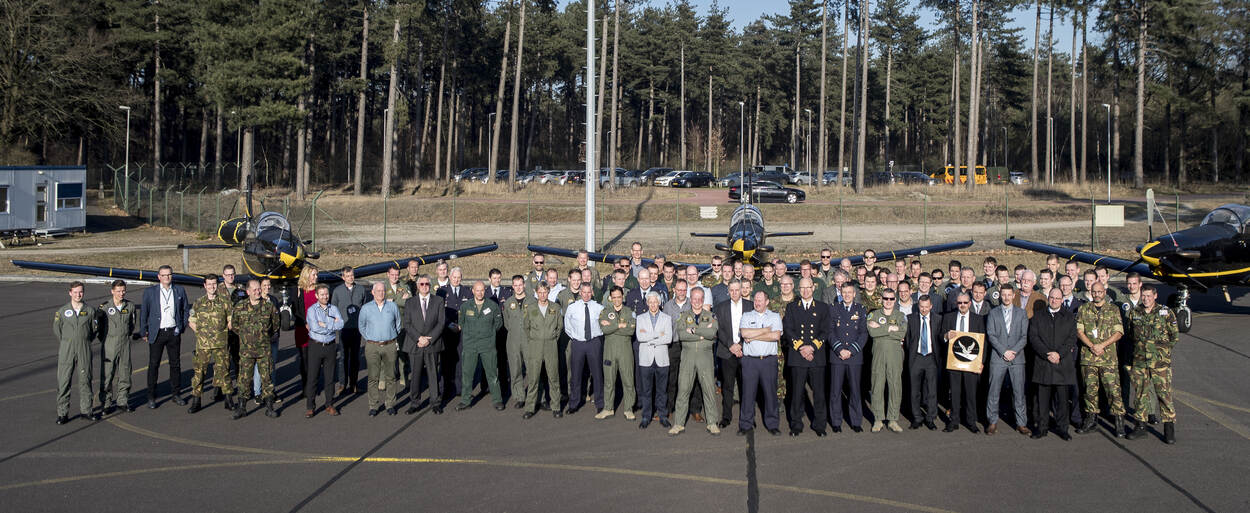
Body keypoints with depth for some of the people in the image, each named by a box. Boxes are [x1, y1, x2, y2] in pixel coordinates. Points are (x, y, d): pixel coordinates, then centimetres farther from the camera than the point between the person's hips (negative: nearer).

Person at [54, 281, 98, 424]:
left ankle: (86, 409, 18)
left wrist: (84, 342, 10)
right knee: (63, 381, -2)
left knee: (85, 380, 6)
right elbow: (56, 330, 10)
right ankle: (62, 413, 5)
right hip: (66, 350, -1)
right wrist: (67, 343, 11)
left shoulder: (90, 310, 2)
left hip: (84, 350, 1)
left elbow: (94, 330, 12)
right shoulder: (62, 311, 1)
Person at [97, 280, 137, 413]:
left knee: (125, 373, 7)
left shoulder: (130, 306, 4)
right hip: (109, 346, -3)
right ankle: (106, 403, 10)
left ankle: (122, 401, 19)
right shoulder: (104, 307, -7)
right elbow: (97, 324, 3)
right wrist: (103, 338, 3)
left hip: (125, 345, 3)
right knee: (107, 374, 0)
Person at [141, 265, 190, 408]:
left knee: (175, 364, 8)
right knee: (153, 365, 1)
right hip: (157, 333, -2)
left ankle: (176, 394, 19)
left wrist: (182, 327, 8)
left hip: (173, 332, 2)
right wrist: (144, 332, -1)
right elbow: (144, 313, 2)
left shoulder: (179, 291, 4)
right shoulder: (150, 292, -1)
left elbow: (186, 309, 14)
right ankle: (151, 397, 9)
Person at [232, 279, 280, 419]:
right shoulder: (239, 307, 0)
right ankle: (241, 408, 11)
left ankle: (269, 407, 11)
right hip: (246, 350, 0)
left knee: (266, 378, 3)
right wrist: (245, 335, 12)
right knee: (244, 379, 2)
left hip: (264, 350, 0)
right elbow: (234, 325, 13)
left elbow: (275, 325, 14)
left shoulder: (269, 306, 0)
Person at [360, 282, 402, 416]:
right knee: (373, 377, -2)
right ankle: (373, 406, 4)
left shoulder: (393, 306, 6)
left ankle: (390, 404, 10)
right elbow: (362, 327, 15)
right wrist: (370, 340, 9)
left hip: (390, 345, 1)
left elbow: (398, 325, 15)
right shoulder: (366, 308, 4)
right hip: (372, 346, -1)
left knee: (390, 376, 3)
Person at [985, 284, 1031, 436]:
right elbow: (991, 335, 0)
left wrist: (1014, 351, -10)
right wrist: (1003, 351, -11)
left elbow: (1024, 336, 3)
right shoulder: (993, 313, 8)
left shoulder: (1022, 313, 10)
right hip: (998, 357, 0)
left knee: (1019, 391, 1)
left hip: (1017, 357, 0)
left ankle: (1021, 423, 8)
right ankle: (992, 422, 7)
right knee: (993, 391, -1)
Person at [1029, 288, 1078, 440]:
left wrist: (1059, 354, -11)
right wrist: (1047, 354, -11)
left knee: (1063, 397, 1)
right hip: (1042, 363, 0)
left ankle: (1062, 427, 9)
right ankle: (1042, 427, 9)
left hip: (1063, 363, 0)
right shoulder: (1038, 317, 12)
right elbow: (1033, 338, 2)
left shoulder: (1069, 318, 12)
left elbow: (1072, 339, 3)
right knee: (1043, 397, 1)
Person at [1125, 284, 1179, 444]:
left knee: (1164, 393, -4)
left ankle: (1169, 429, 4)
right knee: (1140, 393, 7)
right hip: (1139, 361, 3)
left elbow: (1174, 336, 6)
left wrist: (1164, 350, 0)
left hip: (1160, 361, -3)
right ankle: (1140, 426, 16)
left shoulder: (1166, 313, 0)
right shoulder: (1135, 312, 9)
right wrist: (1138, 348, 10)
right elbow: (1130, 334, 19)